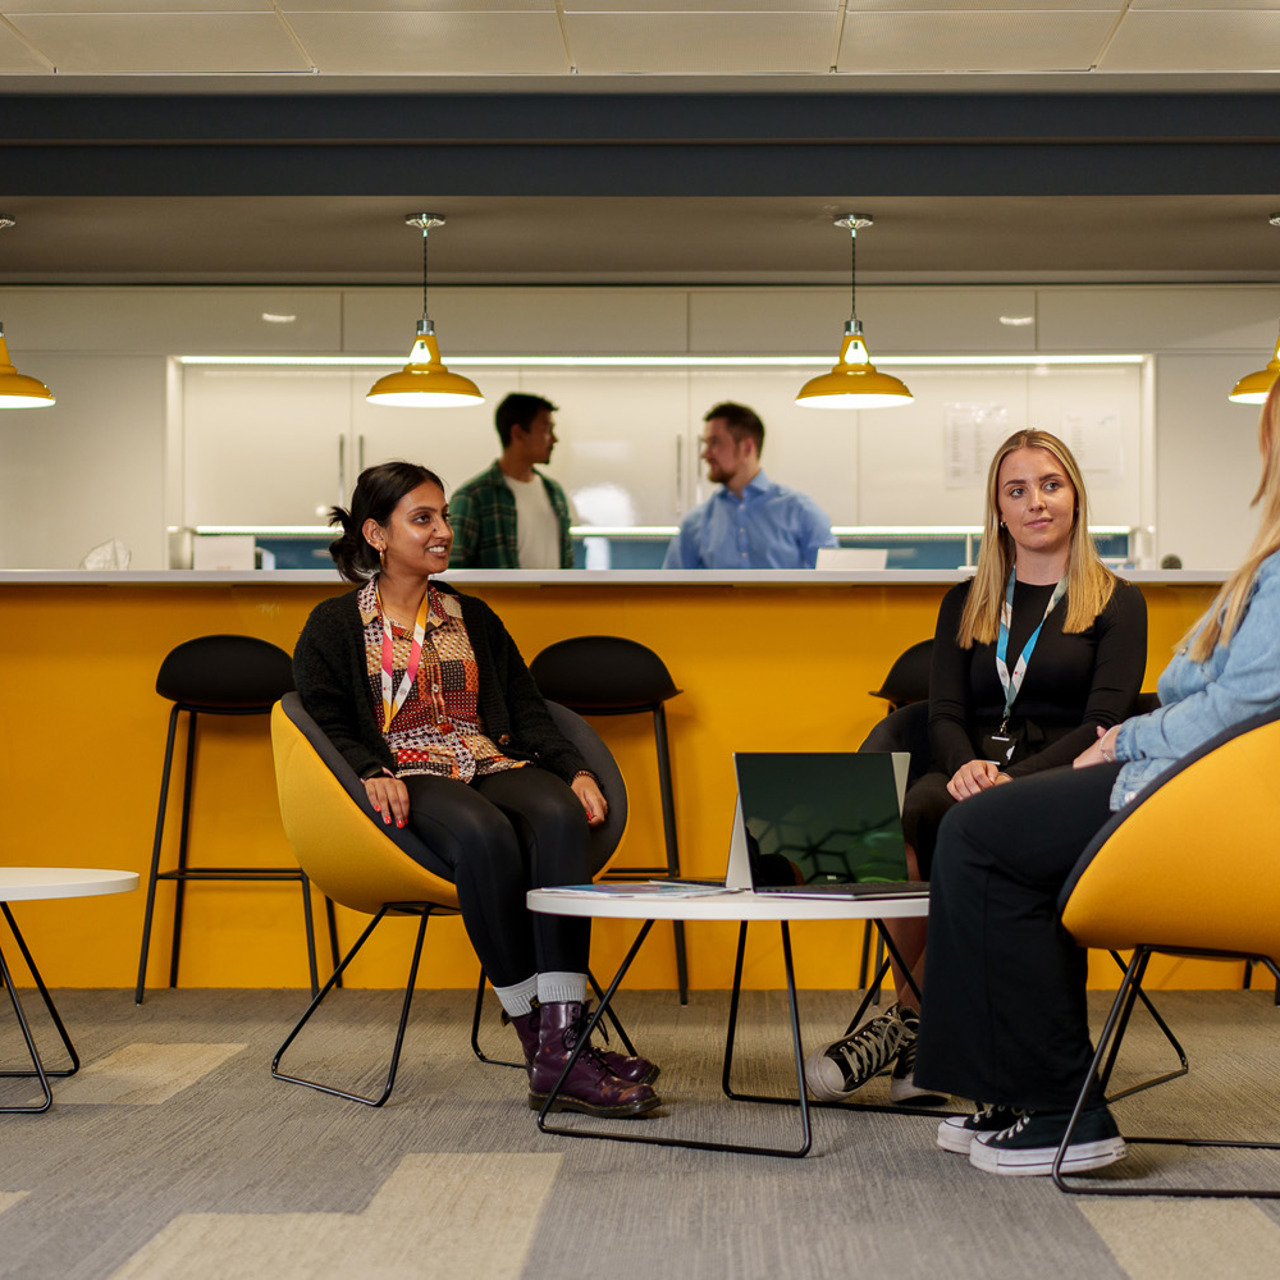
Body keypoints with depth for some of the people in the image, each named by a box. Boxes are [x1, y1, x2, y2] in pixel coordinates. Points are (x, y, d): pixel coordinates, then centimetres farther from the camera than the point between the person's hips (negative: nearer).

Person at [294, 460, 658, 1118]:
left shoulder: (473, 617, 26)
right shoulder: (334, 625, 13)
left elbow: (526, 708, 19)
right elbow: (325, 722, 1)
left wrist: (575, 769, 0)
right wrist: (372, 773, -20)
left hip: (494, 764, 4)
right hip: (409, 778, -4)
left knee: (558, 817, -33)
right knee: (484, 834, -39)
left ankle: (561, 1044, -43)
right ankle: (539, 1045, -36)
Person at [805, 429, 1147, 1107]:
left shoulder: (1117, 603, 9)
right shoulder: (966, 604, 21)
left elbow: (1103, 725, -4)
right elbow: (944, 715, 10)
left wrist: (1013, 778, -21)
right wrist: (965, 766, -15)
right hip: (976, 778, 3)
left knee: (932, 816, -35)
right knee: (919, 805, -35)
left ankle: (908, 1020, -23)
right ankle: (923, 1046, -28)